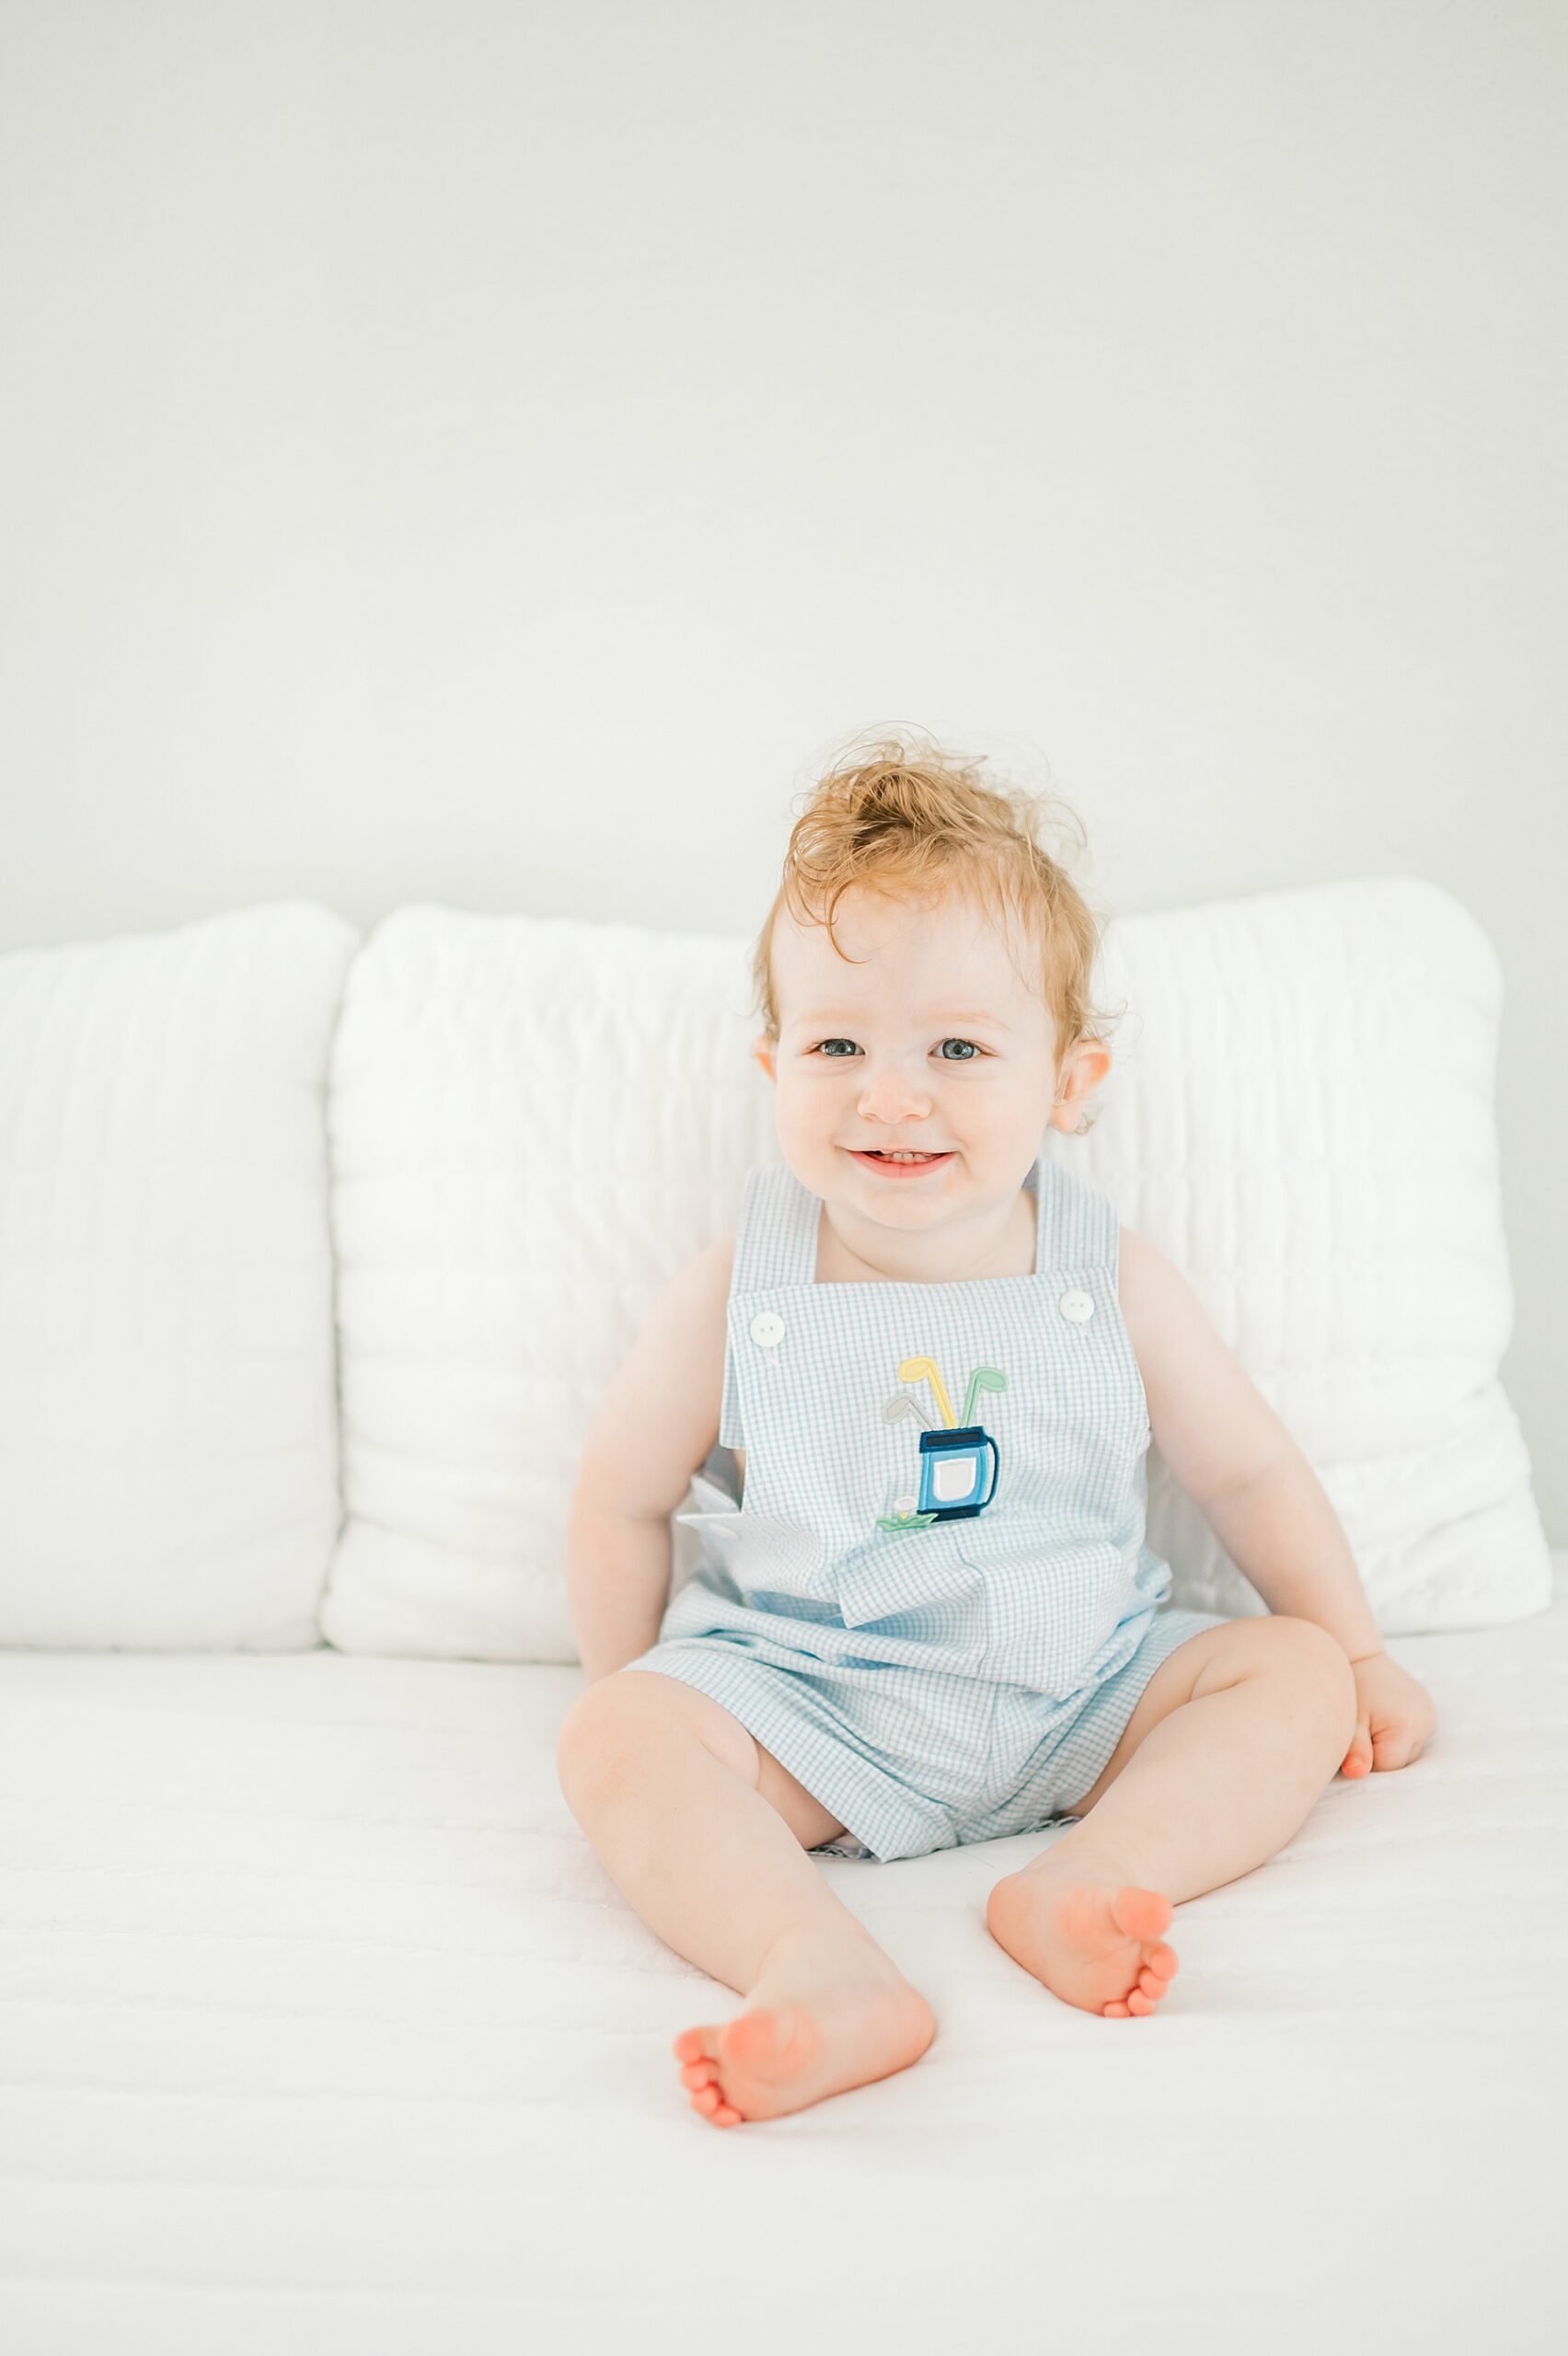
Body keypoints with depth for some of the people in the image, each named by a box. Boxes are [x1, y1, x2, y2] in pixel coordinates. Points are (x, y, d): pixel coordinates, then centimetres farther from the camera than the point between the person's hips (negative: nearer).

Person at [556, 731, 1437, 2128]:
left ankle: (1084, 1878, -33)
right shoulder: (739, 1297, -9)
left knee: (1295, 1672, -14)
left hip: (1081, 1695, 2)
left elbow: (1250, 1474, 7)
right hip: (806, 1701, -2)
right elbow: (622, 1504, 3)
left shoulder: (1111, 1283, -6)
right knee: (614, 1742, -25)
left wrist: (1358, 1656, 10)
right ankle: (826, 1974, -43)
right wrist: (634, 1702, 7)